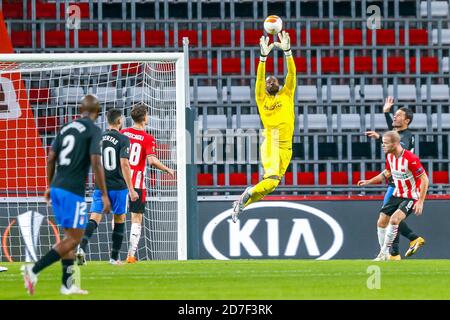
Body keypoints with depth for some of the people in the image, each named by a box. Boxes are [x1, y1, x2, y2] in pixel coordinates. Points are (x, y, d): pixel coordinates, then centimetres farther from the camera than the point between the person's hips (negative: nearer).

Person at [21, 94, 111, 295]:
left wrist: (50, 186, 24)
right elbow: (95, 163, -16)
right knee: (75, 238, -3)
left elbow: (51, 159, 13)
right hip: (73, 192, -8)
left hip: (57, 188, 8)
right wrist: (104, 195, -14)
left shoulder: (66, 128, 14)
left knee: (70, 236, 15)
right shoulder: (93, 131, -7)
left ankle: (67, 284, 14)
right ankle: (34, 270, -13)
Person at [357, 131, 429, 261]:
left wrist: (420, 202, -22)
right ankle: (385, 255, 16)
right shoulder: (390, 156, -1)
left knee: (394, 220, -27)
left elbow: (424, 179, -20)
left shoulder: (411, 159, -25)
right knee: (381, 222, 2)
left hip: (411, 196, -8)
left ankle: (384, 252, -16)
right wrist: (369, 181, 16)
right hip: (397, 195, 8)